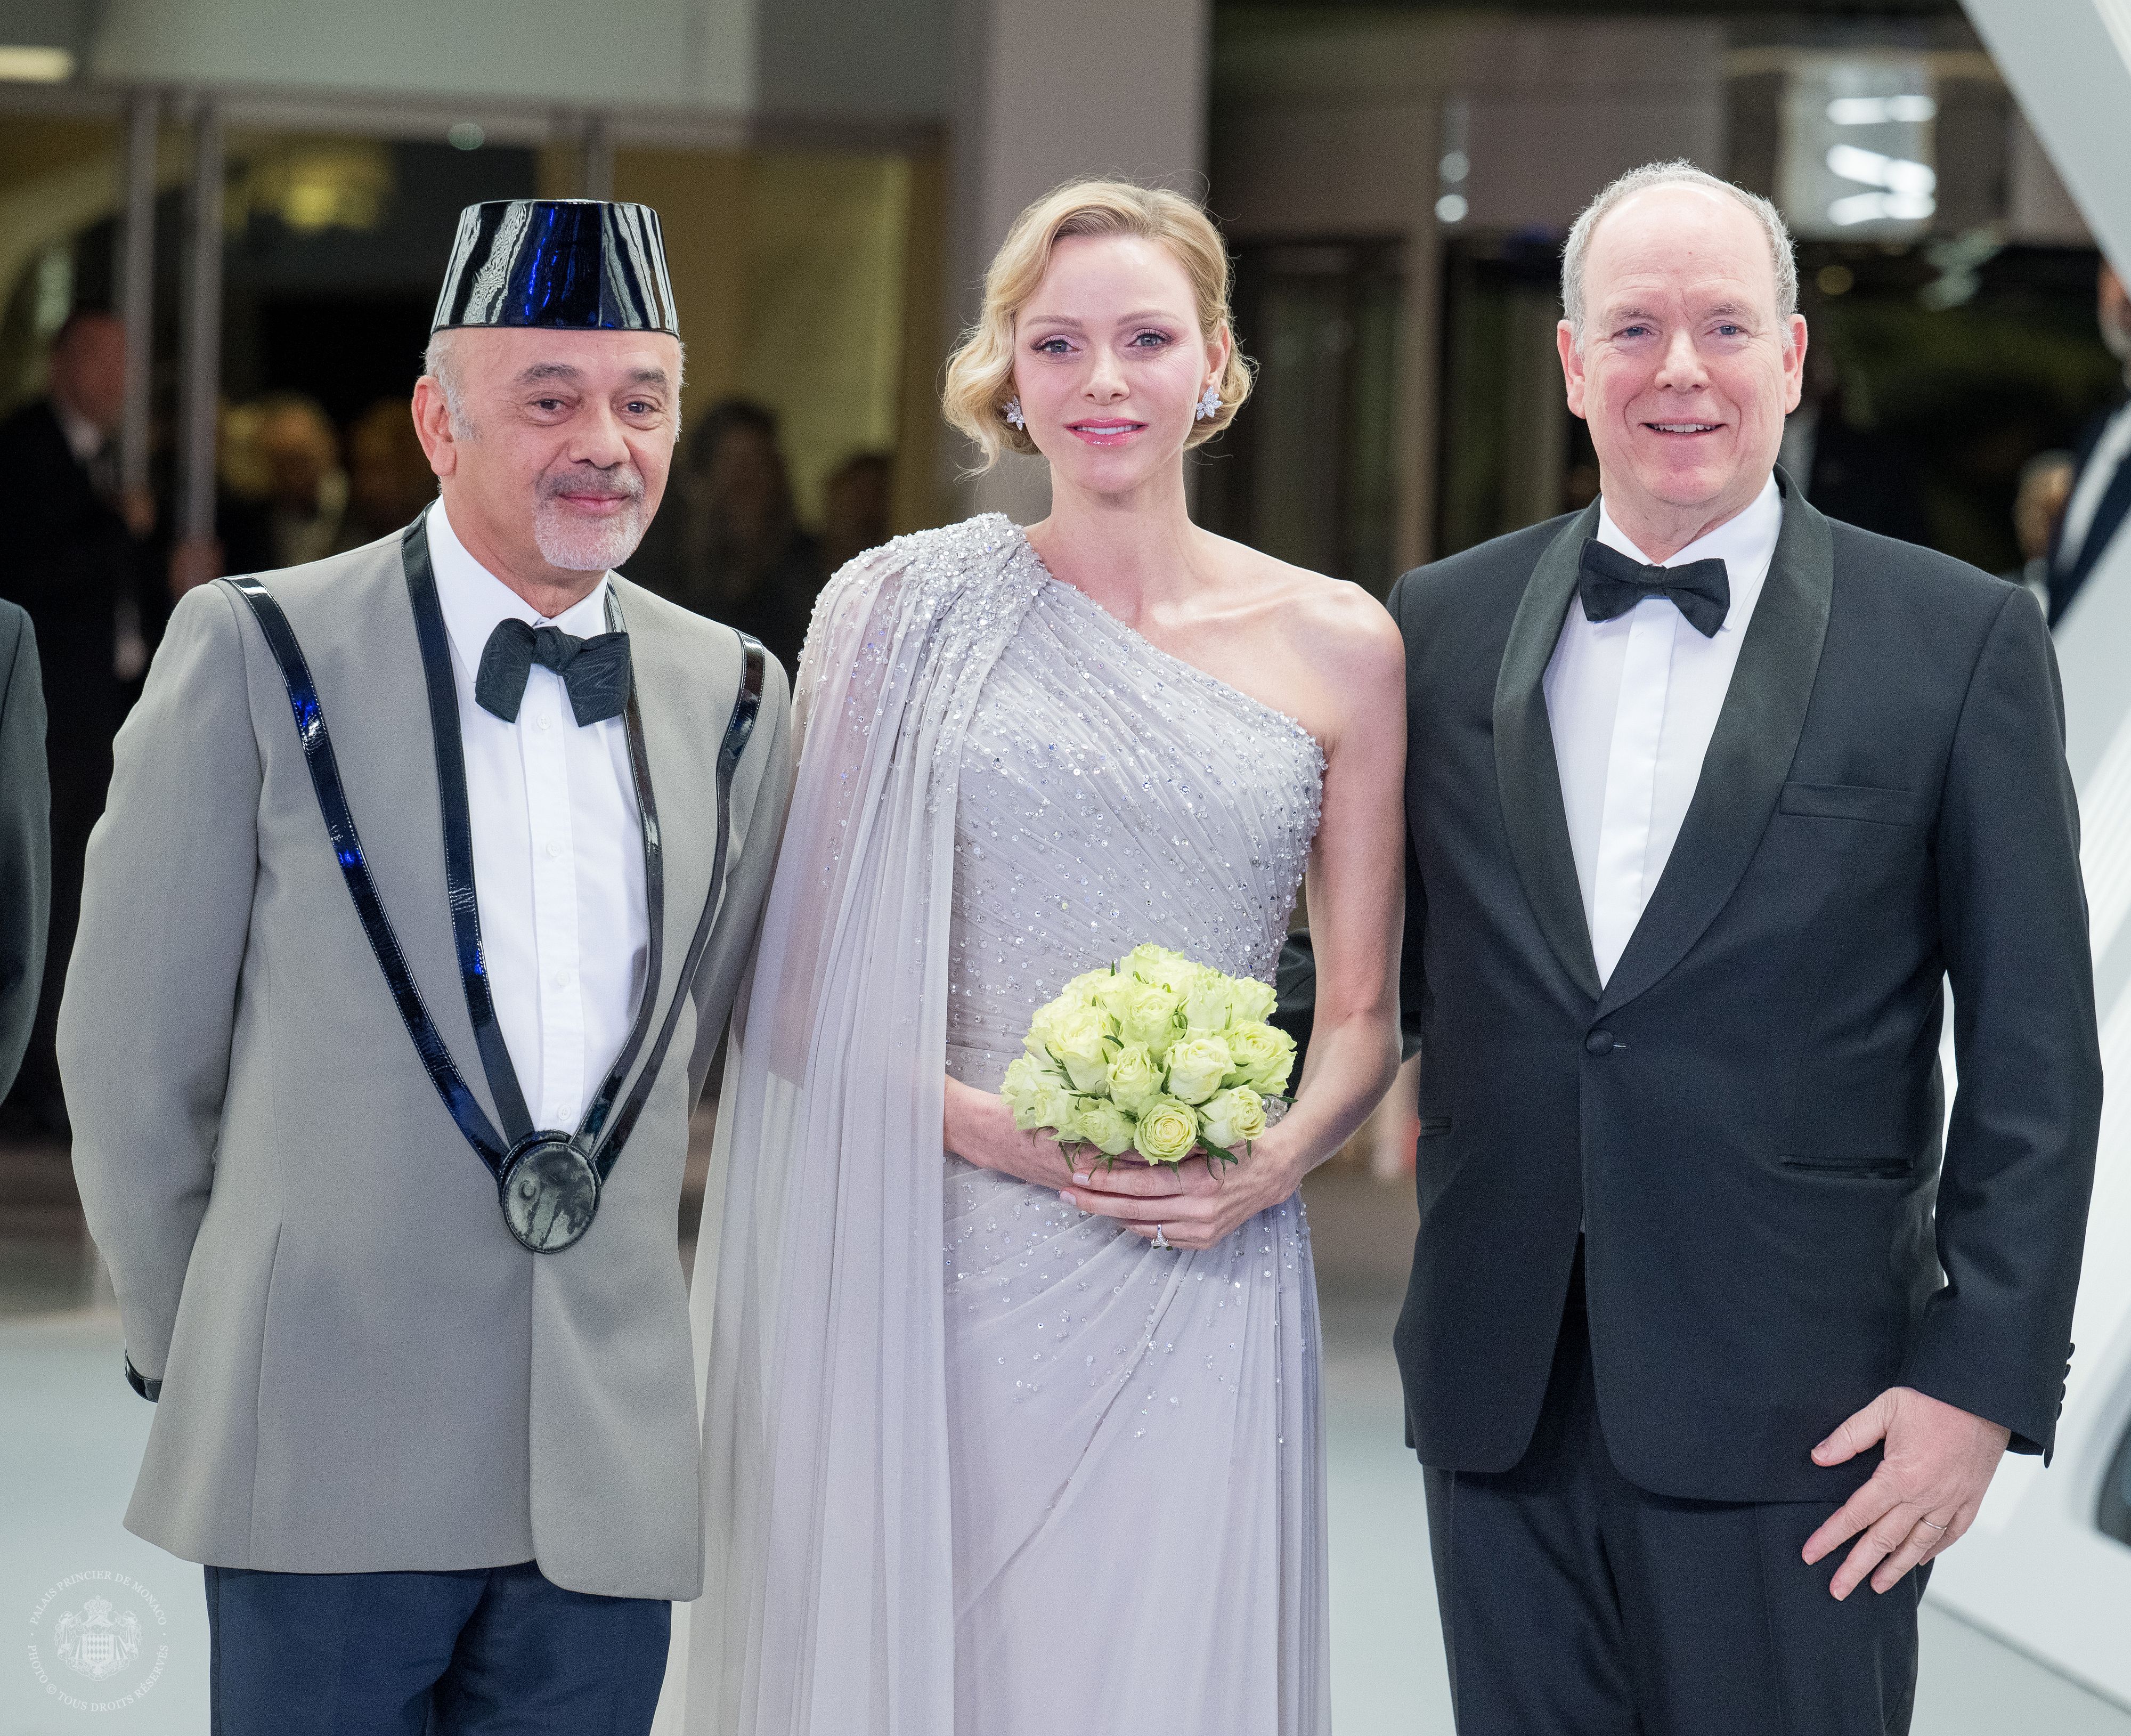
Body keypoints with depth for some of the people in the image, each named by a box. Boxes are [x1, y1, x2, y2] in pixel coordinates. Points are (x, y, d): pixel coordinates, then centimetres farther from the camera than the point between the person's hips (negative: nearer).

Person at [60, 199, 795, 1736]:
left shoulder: (732, 697, 9)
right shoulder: (259, 656, -3)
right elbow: (132, 1049, 1)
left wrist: (608, 1305, 13)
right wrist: (192, 1354, 6)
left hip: (610, 1473, 3)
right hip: (332, 1453, -3)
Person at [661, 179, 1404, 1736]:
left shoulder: (1335, 646, 7)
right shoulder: (909, 613, 3)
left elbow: (1362, 1010, 11)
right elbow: (802, 978, 2)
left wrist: (1281, 1156, -9)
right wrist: (982, 1124, -12)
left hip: (1200, 1286, 1)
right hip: (936, 1276, -1)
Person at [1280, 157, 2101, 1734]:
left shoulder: (1960, 640, -1)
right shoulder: (1442, 628, 8)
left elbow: (2034, 1057, -3)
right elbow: (1378, 970, 13)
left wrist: (1980, 1382, -8)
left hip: (1794, 1415, -3)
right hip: (1503, 1396, 3)